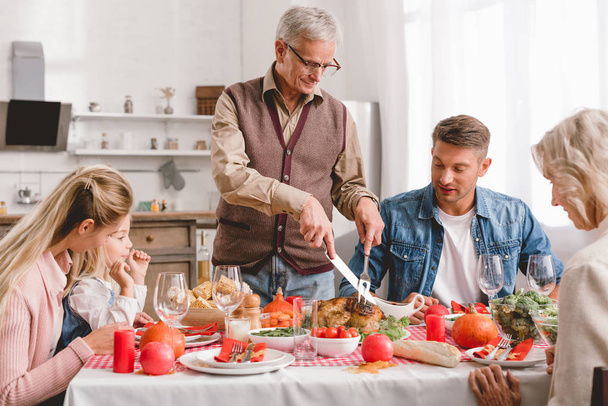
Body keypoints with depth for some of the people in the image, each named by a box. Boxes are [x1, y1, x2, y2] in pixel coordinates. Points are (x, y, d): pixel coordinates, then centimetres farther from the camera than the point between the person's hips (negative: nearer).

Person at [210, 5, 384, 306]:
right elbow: (228, 174, -16)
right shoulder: (236, 101, 0)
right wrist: (301, 202, -27)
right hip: (240, 267, -2)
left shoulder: (337, 115, 9)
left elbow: (346, 184, 16)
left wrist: (362, 202, -9)